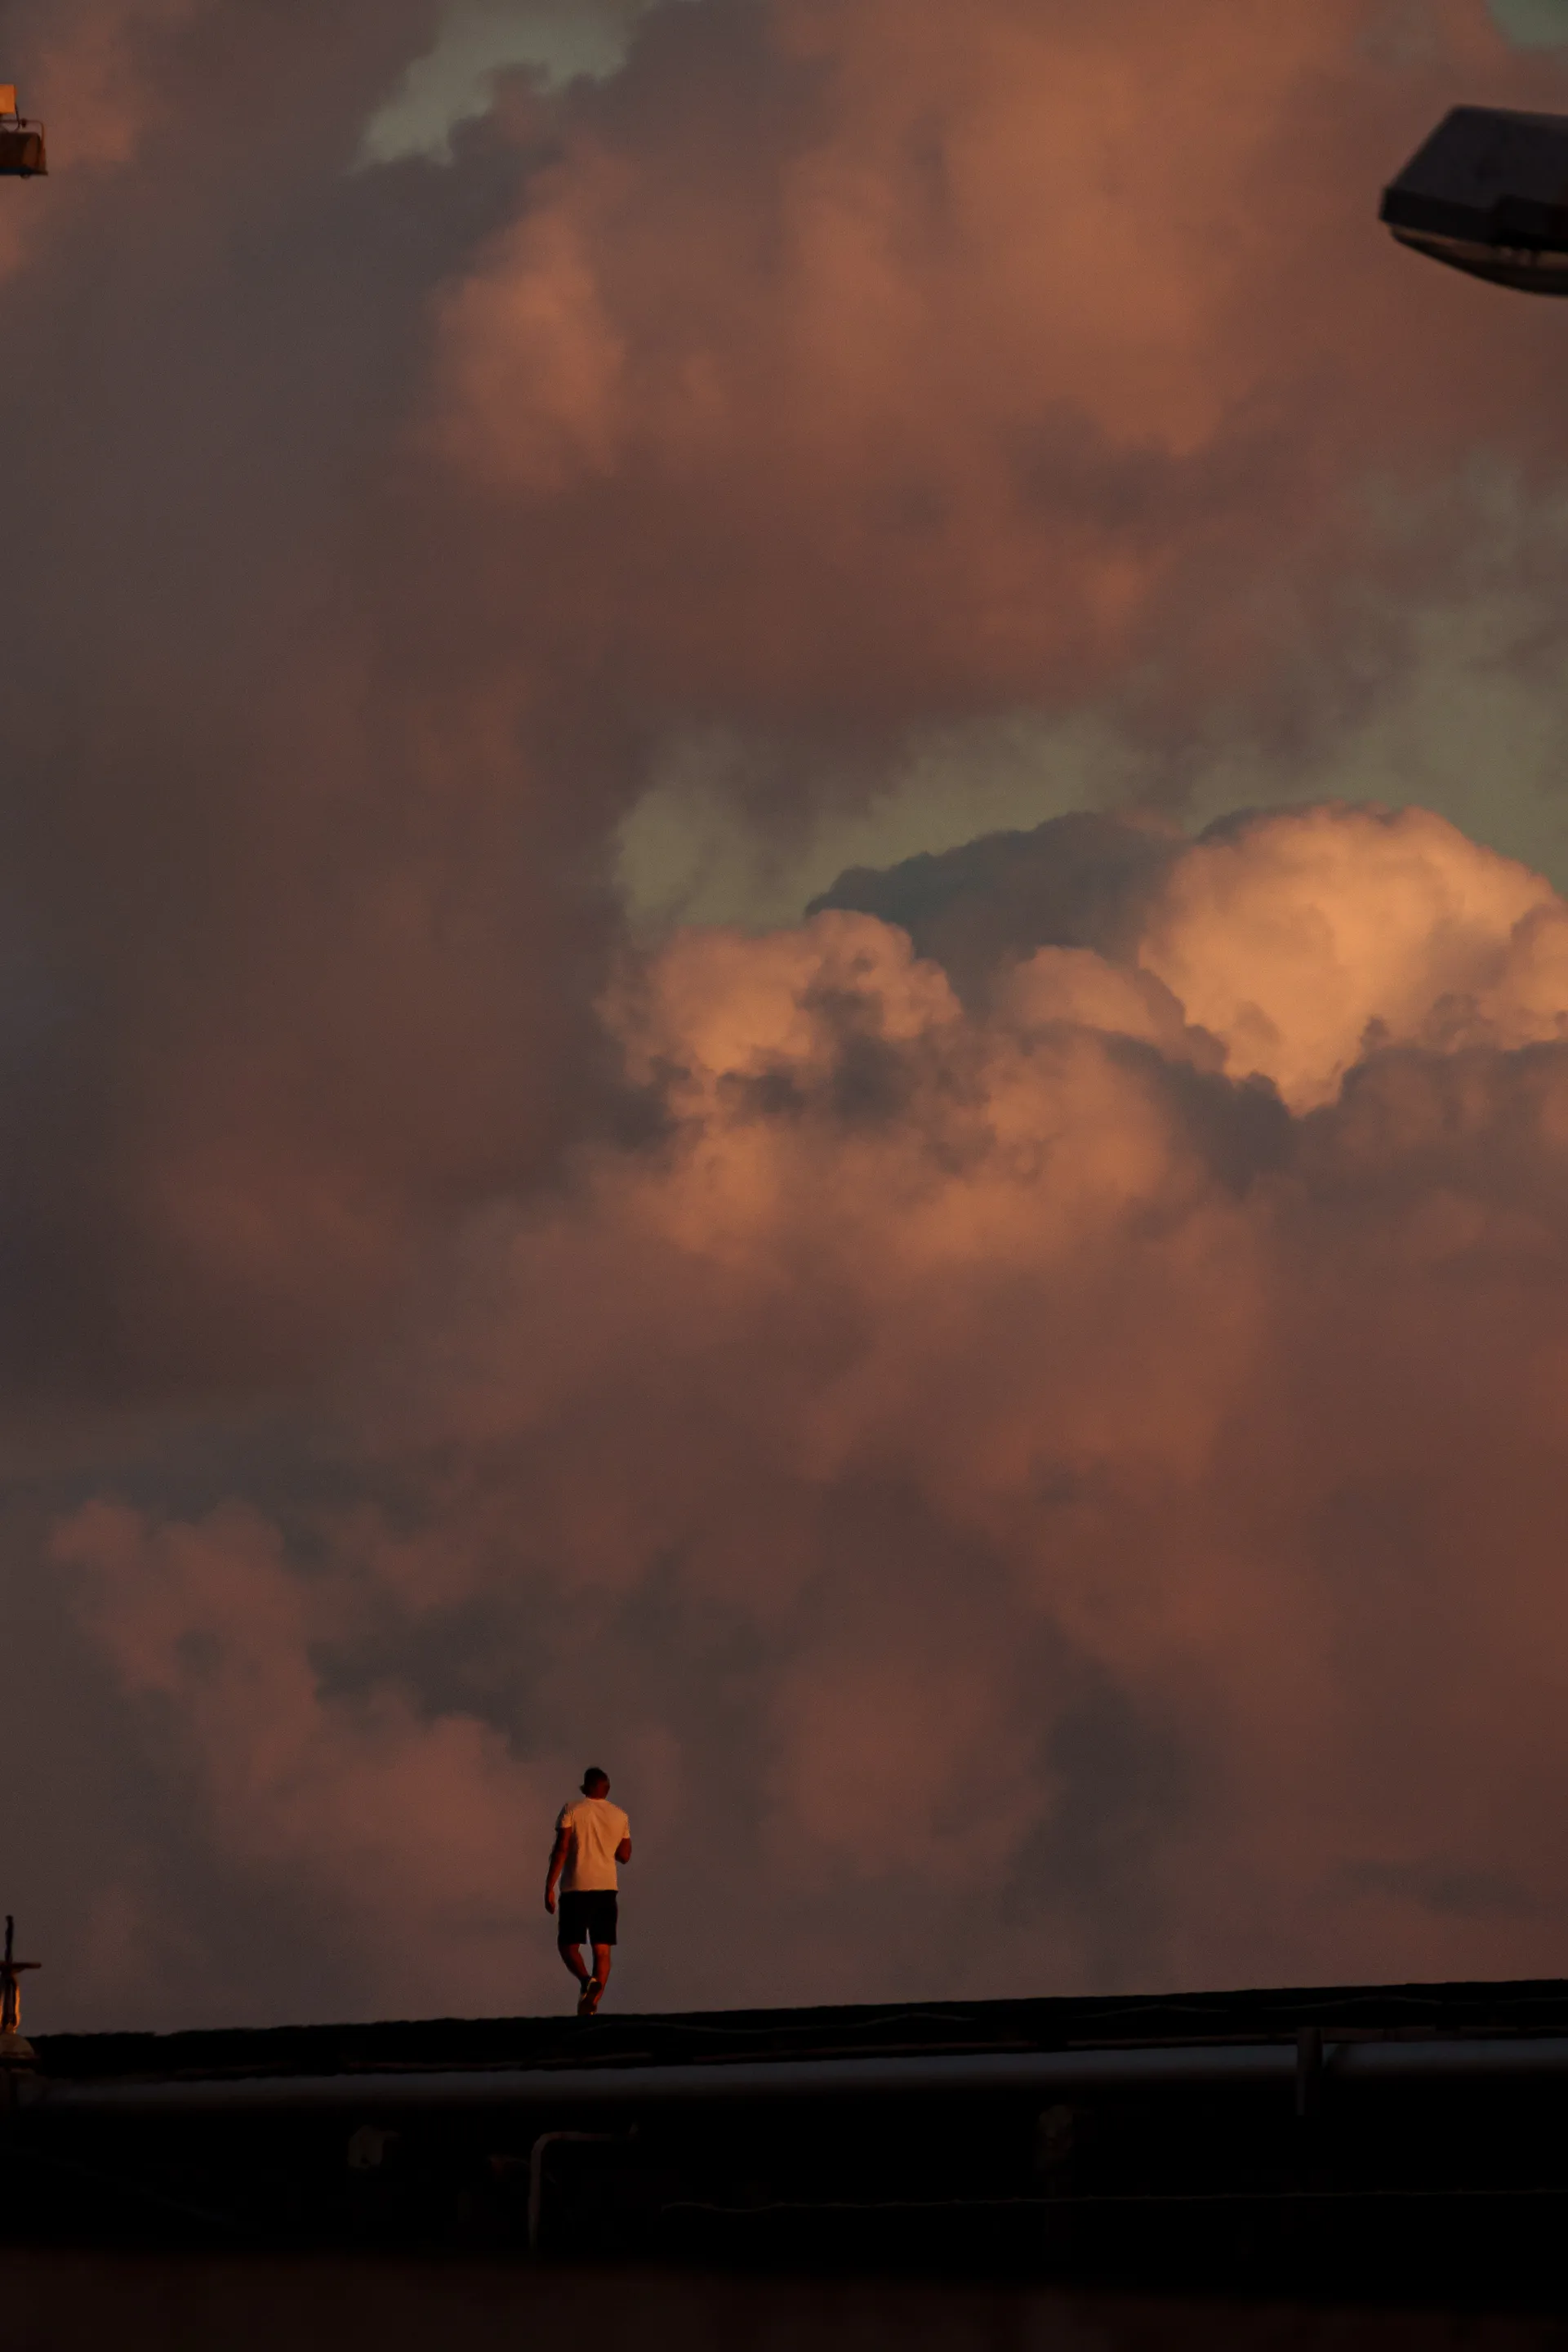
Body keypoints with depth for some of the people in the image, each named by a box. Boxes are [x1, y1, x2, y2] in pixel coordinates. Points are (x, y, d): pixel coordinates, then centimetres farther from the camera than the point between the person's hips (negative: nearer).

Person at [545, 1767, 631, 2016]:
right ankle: (591, 2006, -3)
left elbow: (561, 1849, -11)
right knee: (602, 1949, 5)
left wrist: (549, 1887, -8)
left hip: (576, 1888, -3)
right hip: (606, 1888, 3)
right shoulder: (620, 1816, 8)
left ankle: (585, 1980, -23)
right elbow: (624, 1855, 15)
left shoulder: (572, 1810, -4)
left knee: (568, 1944, 6)